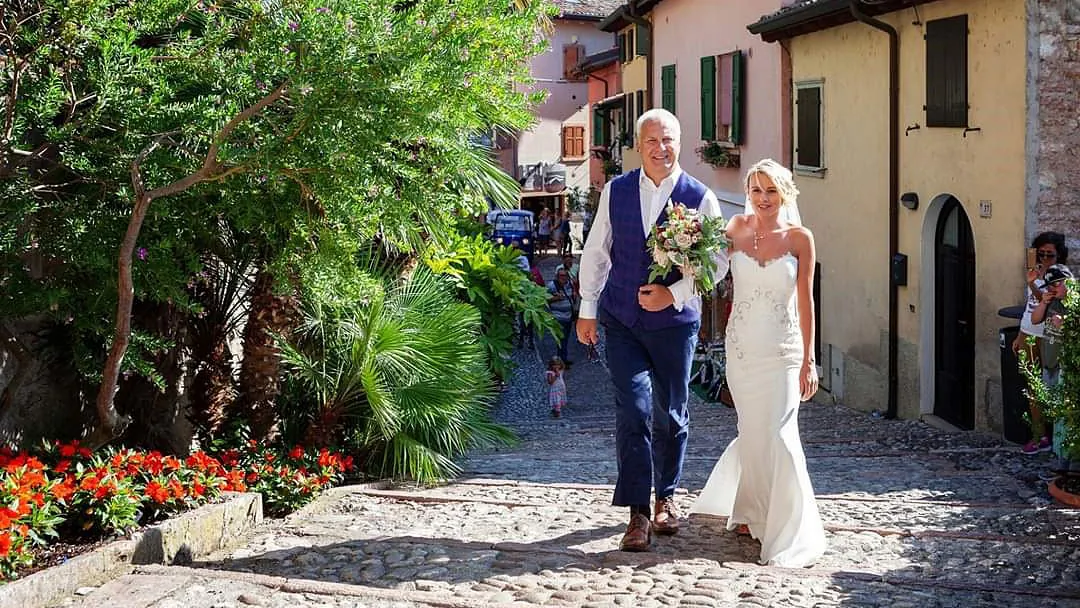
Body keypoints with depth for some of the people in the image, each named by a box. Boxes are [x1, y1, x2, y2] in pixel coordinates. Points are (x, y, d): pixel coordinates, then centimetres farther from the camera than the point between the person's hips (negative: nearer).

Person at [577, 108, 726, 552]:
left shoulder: (700, 198, -3)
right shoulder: (616, 192, 2)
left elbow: (718, 259, -4)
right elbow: (596, 252, 9)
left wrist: (674, 293, -15)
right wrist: (587, 309, 8)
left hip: (674, 321, 0)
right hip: (621, 320, 1)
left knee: (670, 414, 10)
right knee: (632, 411, -8)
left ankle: (666, 497, 31)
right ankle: (638, 515, -5)